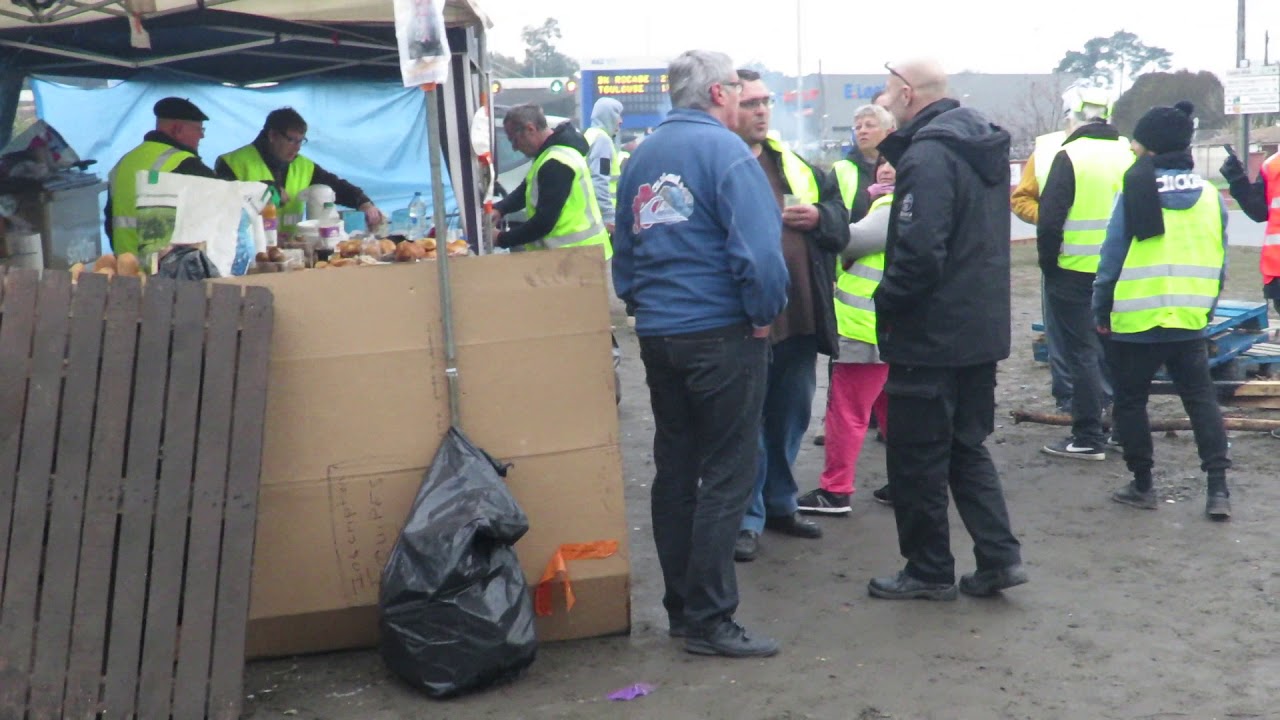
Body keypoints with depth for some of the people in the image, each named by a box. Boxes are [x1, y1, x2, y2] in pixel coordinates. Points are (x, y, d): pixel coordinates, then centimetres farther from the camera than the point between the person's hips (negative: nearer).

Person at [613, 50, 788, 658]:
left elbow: (625, 251, 16)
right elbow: (758, 247, -21)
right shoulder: (723, 150, -12)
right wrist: (764, 313, -8)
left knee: (674, 471, 14)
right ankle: (709, 621, 2)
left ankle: (680, 607, 22)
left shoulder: (641, 158, 11)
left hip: (657, 335, 7)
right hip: (721, 334, -7)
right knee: (726, 477, -1)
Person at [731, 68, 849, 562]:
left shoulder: (793, 165, 15)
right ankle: (747, 518, 12)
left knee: (791, 418, 17)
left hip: (801, 317, 7)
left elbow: (840, 220, 16)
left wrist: (819, 217, -4)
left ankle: (780, 504, 32)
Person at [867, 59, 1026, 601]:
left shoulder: (928, 155, -20)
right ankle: (999, 556, 15)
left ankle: (929, 570, 14)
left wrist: (885, 303, -12)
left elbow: (919, 252, -27)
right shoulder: (982, 145, 10)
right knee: (967, 447, 19)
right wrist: (894, 145, 6)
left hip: (930, 337, -9)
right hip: (981, 329, 9)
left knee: (917, 457, 4)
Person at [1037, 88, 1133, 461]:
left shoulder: (1069, 156, -11)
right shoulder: (1129, 154, 6)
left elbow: (1050, 217, -14)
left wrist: (1048, 263, -2)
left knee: (1081, 353, 0)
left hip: (1075, 273, -6)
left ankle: (1088, 438, 1)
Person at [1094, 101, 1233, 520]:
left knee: (1130, 401, 10)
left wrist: (1102, 313, 2)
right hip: (1189, 322, 4)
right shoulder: (1210, 195, 6)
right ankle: (1218, 488, 5)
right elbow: (1218, 264, 11)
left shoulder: (1136, 192, -9)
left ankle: (1142, 485, 15)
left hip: (1135, 322, -4)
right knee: (1201, 400, 12)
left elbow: (1113, 258, -7)